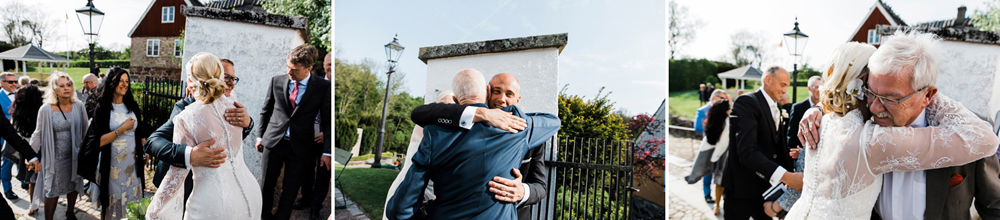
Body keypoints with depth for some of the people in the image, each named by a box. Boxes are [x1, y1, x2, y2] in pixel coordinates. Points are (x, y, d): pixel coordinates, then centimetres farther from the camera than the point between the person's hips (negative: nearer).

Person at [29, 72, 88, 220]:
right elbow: (38, 134, -3)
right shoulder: (46, 110, -12)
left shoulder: (78, 106, -6)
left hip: (75, 156, 3)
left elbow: (85, 130, 4)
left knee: (73, 186, 18)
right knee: (52, 192, 3)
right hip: (55, 158, -3)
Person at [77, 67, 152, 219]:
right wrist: (122, 129, -16)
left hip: (132, 163, 4)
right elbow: (98, 141, -15)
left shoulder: (133, 106, 7)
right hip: (112, 165, -4)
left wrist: (143, 154, 9)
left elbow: (141, 133, 14)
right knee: (111, 204, 8)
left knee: (131, 200, 9)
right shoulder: (102, 109, -8)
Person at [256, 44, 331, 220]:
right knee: (266, 184, 12)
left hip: (300, 146, -2)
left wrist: (327, 151, -9)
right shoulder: (277, 81, 1)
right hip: (273, 140, 2)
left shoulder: (323, 87, -7)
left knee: (290, 188, 7)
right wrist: (260, 135, 12)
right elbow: (266, 110, 12)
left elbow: (327, 120, -5)